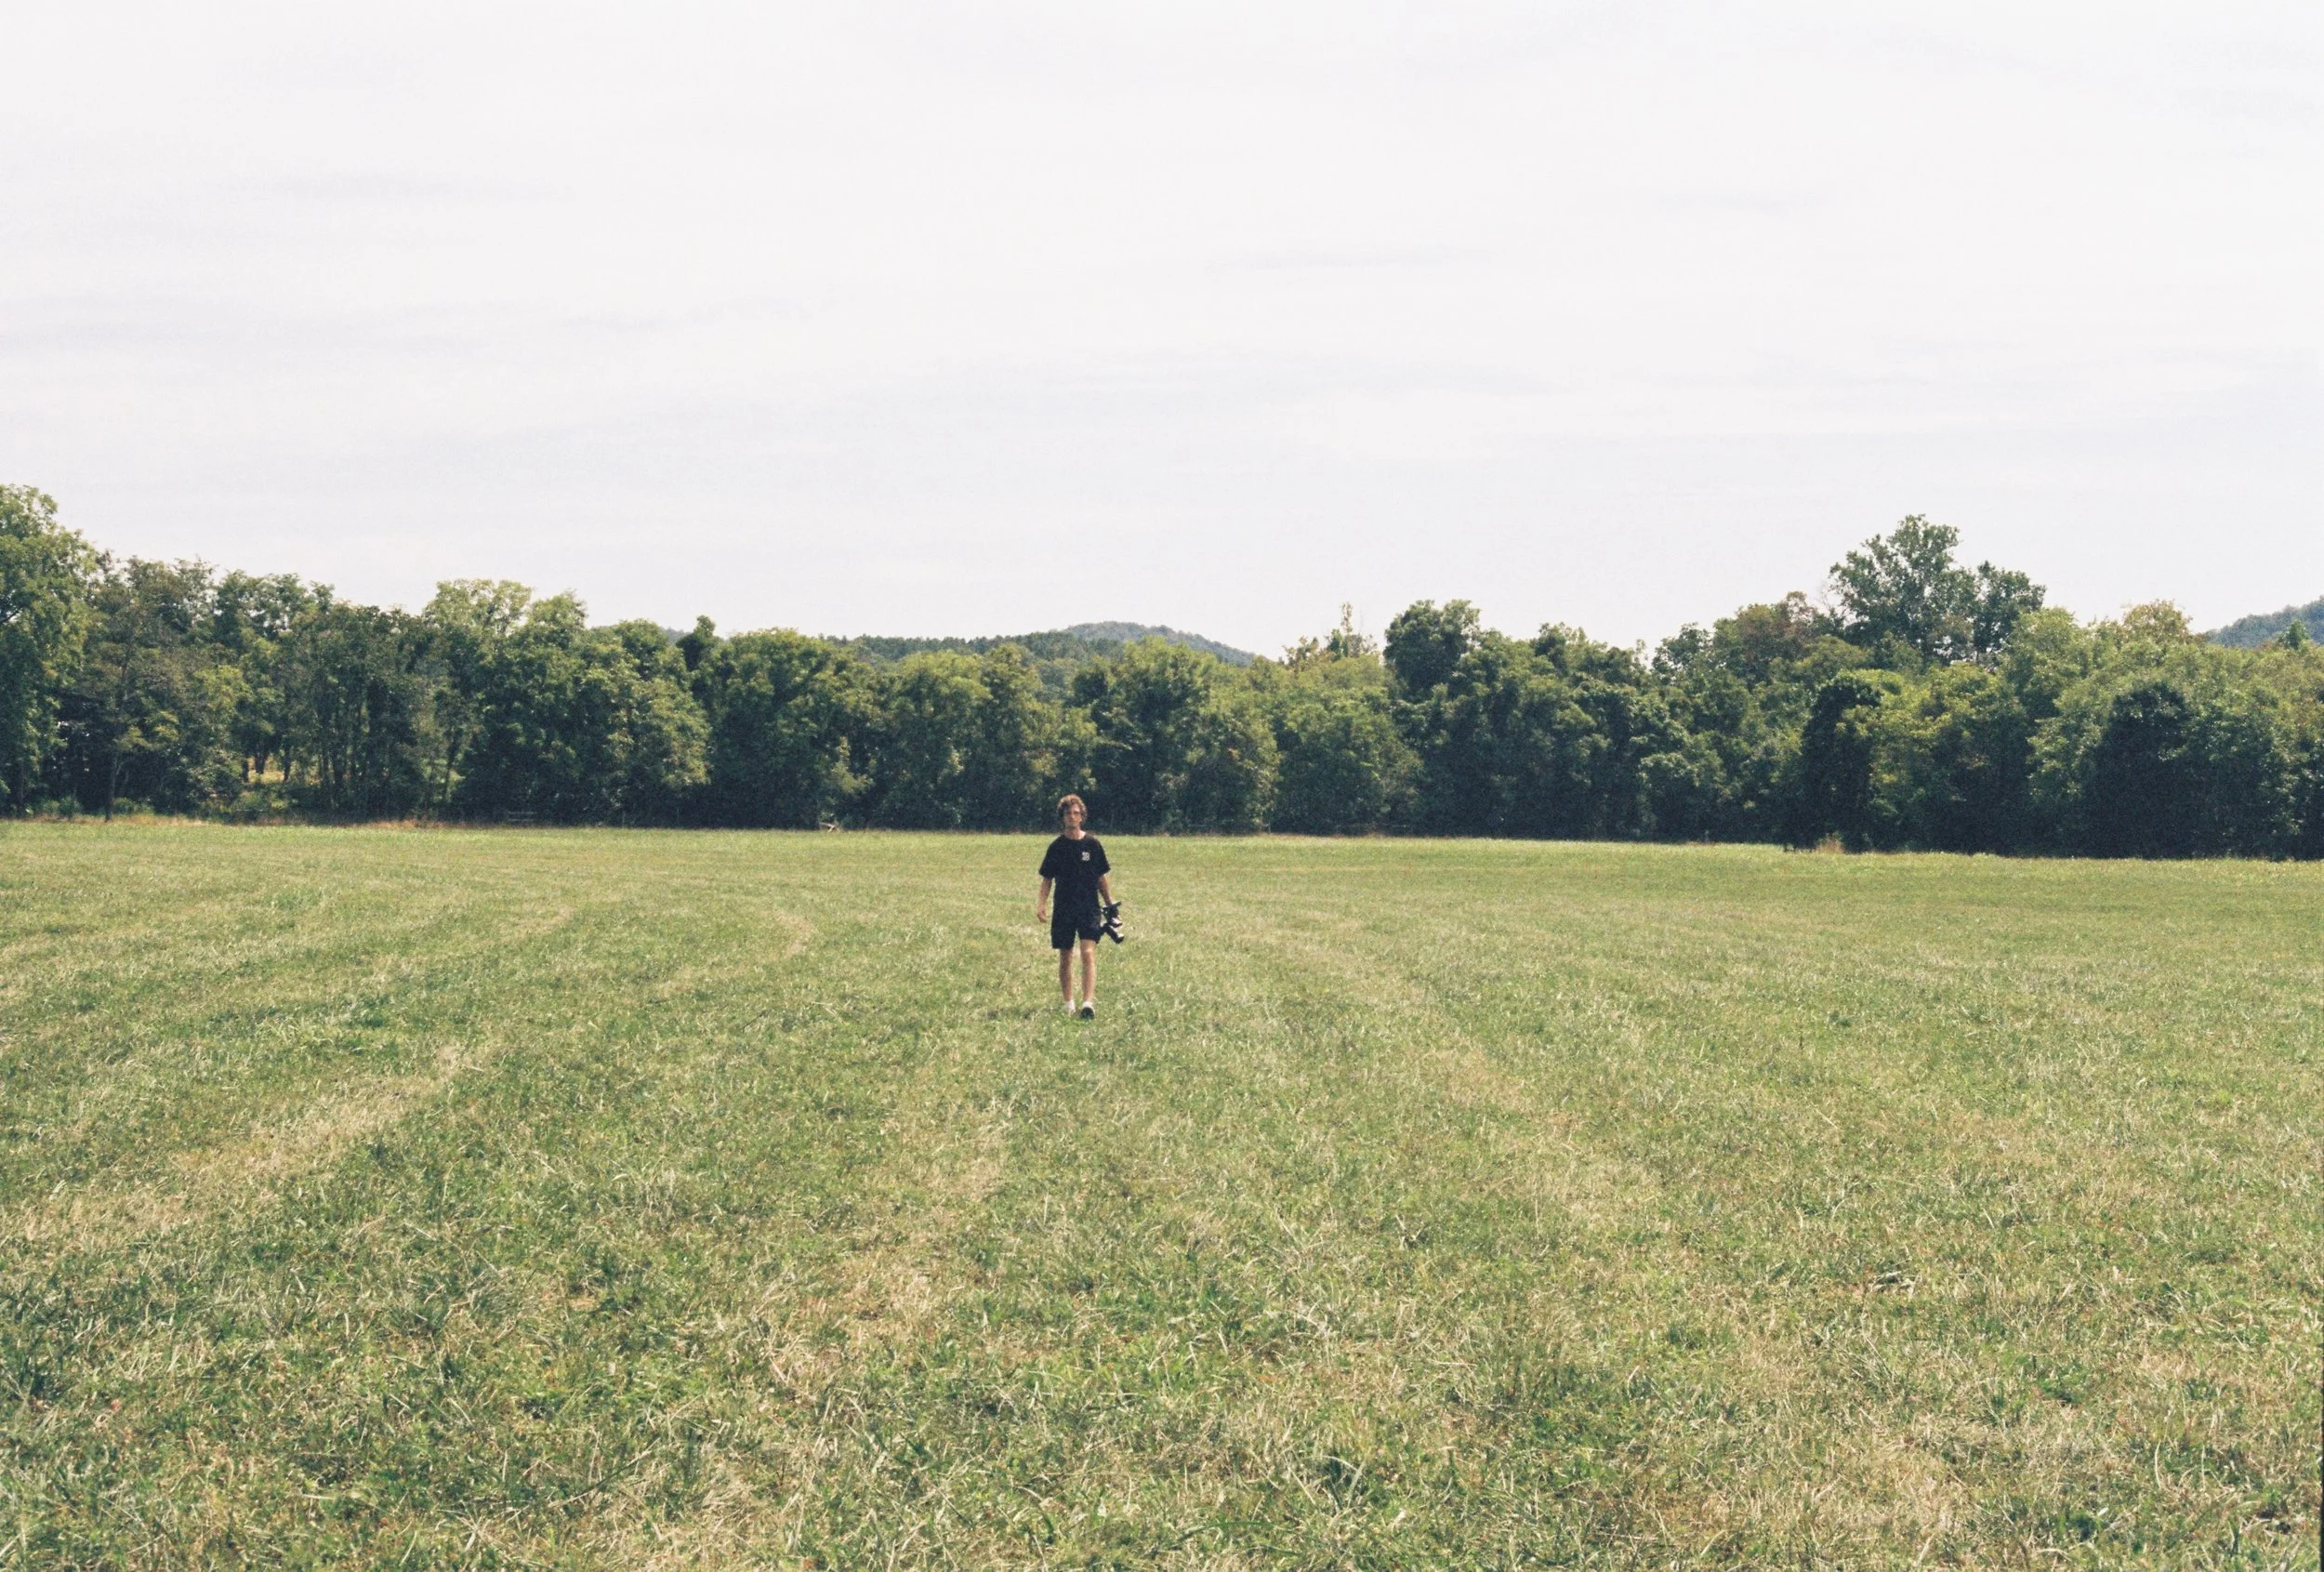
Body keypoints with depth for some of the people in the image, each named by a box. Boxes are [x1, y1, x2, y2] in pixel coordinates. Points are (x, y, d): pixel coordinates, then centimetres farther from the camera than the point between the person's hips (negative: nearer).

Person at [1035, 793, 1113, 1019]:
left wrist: (1111, 905, 8)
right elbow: (1047, 878, 7)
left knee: (1088, 953, -16)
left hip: (1089, 908, -2)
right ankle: (1068, 1004, 20)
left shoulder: (1092, 844, 2)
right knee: (1065, 957, 8)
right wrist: (1041, 903, -7)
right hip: (1063, 909, 2)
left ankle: (1088, 1003, -23)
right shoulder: (1057, 846, 3)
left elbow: (1102, 878, 9)